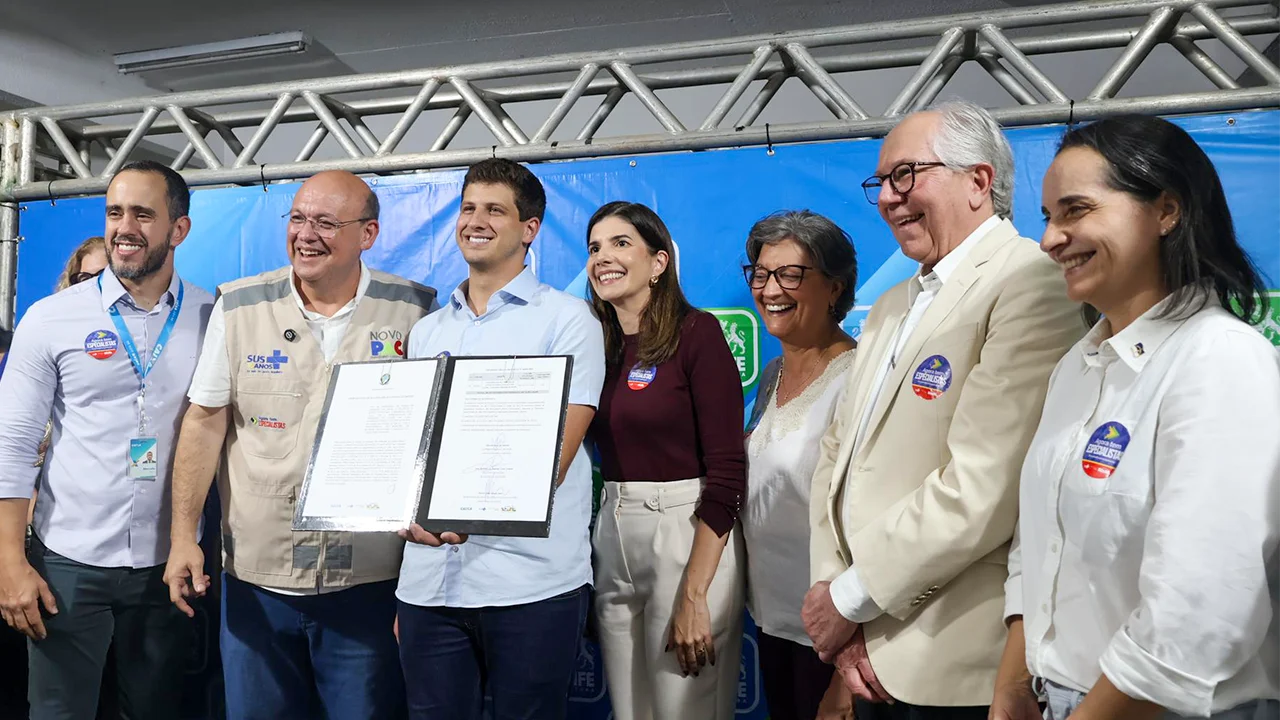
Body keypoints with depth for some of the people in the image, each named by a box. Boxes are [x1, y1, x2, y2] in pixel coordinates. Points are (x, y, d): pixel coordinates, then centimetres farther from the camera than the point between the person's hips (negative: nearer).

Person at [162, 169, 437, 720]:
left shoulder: (415, 310, -4)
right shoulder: (239, 306, 1)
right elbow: (205, 422, 4)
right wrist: (184, 535, -1)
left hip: (370, 581, -2)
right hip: (256, 577, 2)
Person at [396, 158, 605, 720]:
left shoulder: (568, 319, -1)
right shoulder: (426, 331, 16)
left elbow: (556, 451, -10)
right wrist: (409, 512, 1)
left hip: (532, 583, -4)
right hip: (428, 581, 5)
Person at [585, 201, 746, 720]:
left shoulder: (697, 333, -10)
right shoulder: (598, 345, 9)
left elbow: (727, 471, -14)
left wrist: (694, 596, -17)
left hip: (691, 539, -6)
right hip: (611, 541, 6)